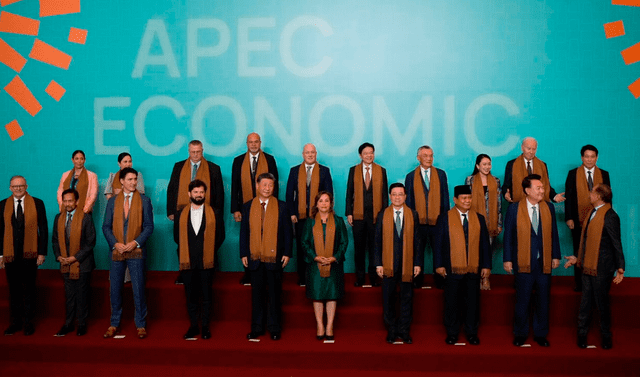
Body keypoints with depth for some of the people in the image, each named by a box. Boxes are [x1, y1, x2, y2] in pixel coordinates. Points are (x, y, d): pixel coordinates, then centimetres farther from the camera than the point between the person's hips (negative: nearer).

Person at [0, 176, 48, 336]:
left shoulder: (37, 203, 1)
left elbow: (43, 229, 1)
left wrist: (42, 252, -4)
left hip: (30, 254, -2)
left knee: (29, 290, 6)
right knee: (14, 290, 9)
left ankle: (28, 323, 15)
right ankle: (15, 322, 19)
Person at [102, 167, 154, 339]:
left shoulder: (144, 201, 3)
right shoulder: (112, 201, 9)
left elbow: (149, 226, 0)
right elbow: (106, 226, 7)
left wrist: (135, 242, -12)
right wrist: (115, 243, -8)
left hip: (136, 251, -2)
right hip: (116, 251, 2)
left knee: (138, 289, 0)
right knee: (115, 289, 7)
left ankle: (141, 325, 10)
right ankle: (114, 324, 20)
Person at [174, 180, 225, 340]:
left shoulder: (214, 213, 4)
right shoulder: (181, 214, 10)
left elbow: (220, 235, 6)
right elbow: (177, 236, 15)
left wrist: (210, 251, 3)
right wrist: (185, 252, 8)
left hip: (206, 261, -2)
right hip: (187, 261, 2)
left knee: (207, 295, 2)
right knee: (190, 295, 6)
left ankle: (205, 326, 11)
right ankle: (193, 326, 15)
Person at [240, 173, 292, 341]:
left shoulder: (281, 206, 2)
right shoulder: (248, 207, 6)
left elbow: (287, 231, 2)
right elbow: (244, 231, 7)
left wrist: (287, 253, -4)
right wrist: (243, 254, 2)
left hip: (275, 257, -1)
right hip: (255, 257, 1)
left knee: (274, 294, 6)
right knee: (257, 294, 8)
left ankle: (274, 328, 16)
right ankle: (256, 328, 18)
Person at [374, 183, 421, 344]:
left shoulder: (413, 215, 4)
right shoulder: (382, 215, 3)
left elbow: (417, 240, 4)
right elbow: (378, 241, 2)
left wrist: (418, 263, -1)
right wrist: (378, 264, -4)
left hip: (407, 264, 0)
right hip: (388, 264, 0)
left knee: (407, 298, 5)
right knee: (388, 299, 7)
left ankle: (404, 331, 17)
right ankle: (391, 330, 19)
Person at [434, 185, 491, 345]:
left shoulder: (479, 218, 9)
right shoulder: (444, 218, 2)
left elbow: (485, 244, 9)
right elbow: (438, 243, 0)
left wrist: (486, 265, 3)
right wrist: (439, 265, -6)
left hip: (474, 269, 2)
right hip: (452, 269, -2)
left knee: (473, 302, 8)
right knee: (452, 302, 6)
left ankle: (471, 332, 20)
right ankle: (452, 333, 18)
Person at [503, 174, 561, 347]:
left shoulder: (549, 208, 5)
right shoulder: (514, 209, -4)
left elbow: (553, 233, 9)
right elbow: (508, 236, -2)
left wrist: (556, 256, 5)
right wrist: (507, 259, -4)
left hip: (544, 262, 3)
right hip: (523, 262, -3)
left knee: (543, 300, 10)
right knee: (522, 301, 6)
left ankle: (540, 334, 23)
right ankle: (520, 334, 20)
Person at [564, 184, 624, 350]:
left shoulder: (610, 216, -16)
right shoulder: (593, 213, 9)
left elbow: (617, 245, -15)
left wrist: (620, 269, -17)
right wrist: (578, 258, 20)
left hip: (602, 268, -7)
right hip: (588, 266, 7)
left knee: (601, 303, 6)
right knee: (586, 301, 13)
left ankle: (606, 336, 24)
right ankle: (582, 334, 25)